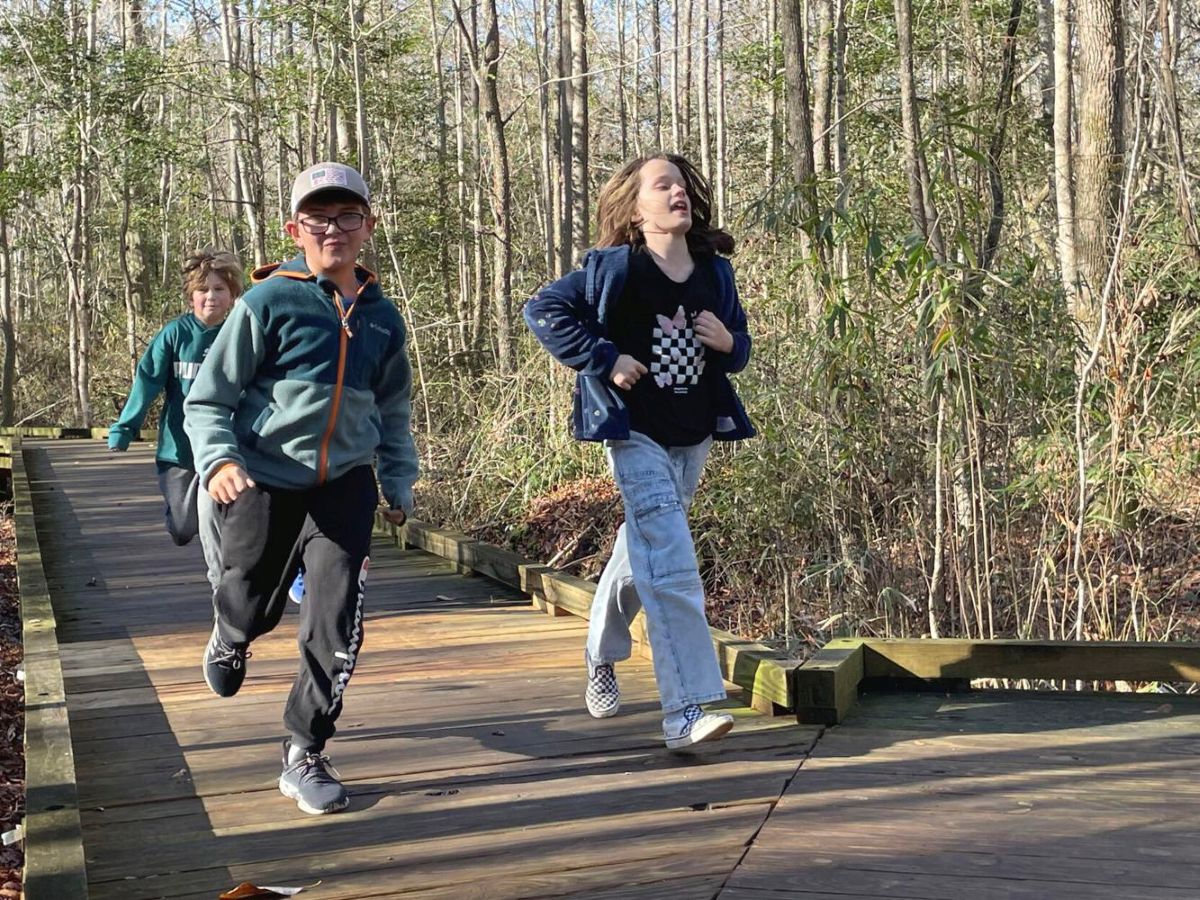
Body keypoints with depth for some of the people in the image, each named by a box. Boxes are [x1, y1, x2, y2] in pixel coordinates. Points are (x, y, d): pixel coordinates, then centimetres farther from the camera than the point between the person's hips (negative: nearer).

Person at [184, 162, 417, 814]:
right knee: (252, 607, 13)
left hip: (344, 483, 2)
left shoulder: (381, 317, 4)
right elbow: (208, 399, -9)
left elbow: (392, 411, 19)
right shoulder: (268, 303, -10)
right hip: (263, 480, -2)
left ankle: (304, 756, 8)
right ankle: (228, 640, 53)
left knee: (337, 627, -8)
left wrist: (399, 483, 15)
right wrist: (218, 459, -26)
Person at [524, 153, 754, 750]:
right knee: (672, 568, -17)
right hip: (637, 433, -6)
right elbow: (543, 310, -6)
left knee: (642, 551, 21)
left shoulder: (716, 271, 7)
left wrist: (728, 342, -7)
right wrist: (604, 360, -15)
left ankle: (601, 657, 44)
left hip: (693, 437, 6)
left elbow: (739, 344, 18)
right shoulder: (613, 268, -8)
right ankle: (684, 711, -20)